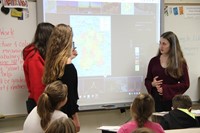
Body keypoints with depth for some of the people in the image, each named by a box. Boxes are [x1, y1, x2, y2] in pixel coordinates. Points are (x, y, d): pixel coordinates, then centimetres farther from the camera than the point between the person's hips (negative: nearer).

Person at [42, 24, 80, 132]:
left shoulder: (52, 62, 4)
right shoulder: (68, 67, -18)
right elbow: (70, 94, -17)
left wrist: (69, 57, 21)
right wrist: (75, 119, -13)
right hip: (66, 115, -8)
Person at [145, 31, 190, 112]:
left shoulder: (180, 62, -1)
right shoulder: (154, 61, 7)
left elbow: (185, 84, -4)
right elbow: (147, 80, 14)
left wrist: (165, 89, -12)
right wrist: (152, 84, -9)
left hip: (172, 100, -2)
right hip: (155, 100, 2)